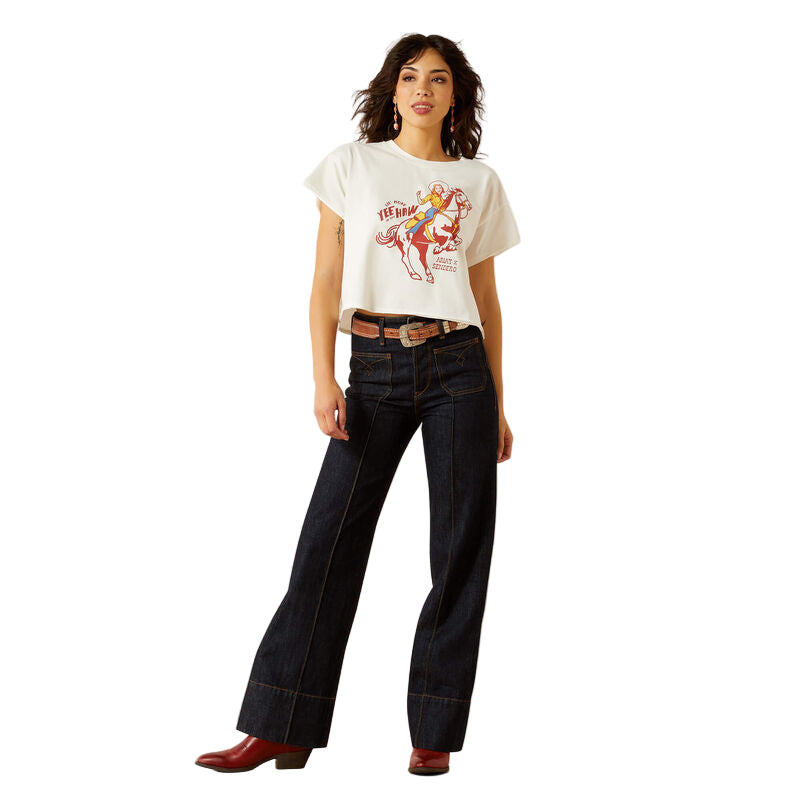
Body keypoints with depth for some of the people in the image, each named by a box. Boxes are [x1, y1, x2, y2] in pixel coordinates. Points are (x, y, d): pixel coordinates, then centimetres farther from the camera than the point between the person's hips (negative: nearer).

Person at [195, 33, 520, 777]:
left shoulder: (479, 183, 11)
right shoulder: (352, 164, 8)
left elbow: (487, 297, 14)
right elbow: (326, 279, 3)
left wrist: (498, 406, 12)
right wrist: (323, 380, -7)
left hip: (459, 366, 1)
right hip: (375, 370, -1)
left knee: (460, 546, 0)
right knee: (330, 539, -3)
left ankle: (434, 732, 11)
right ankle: (280, 728, 4)